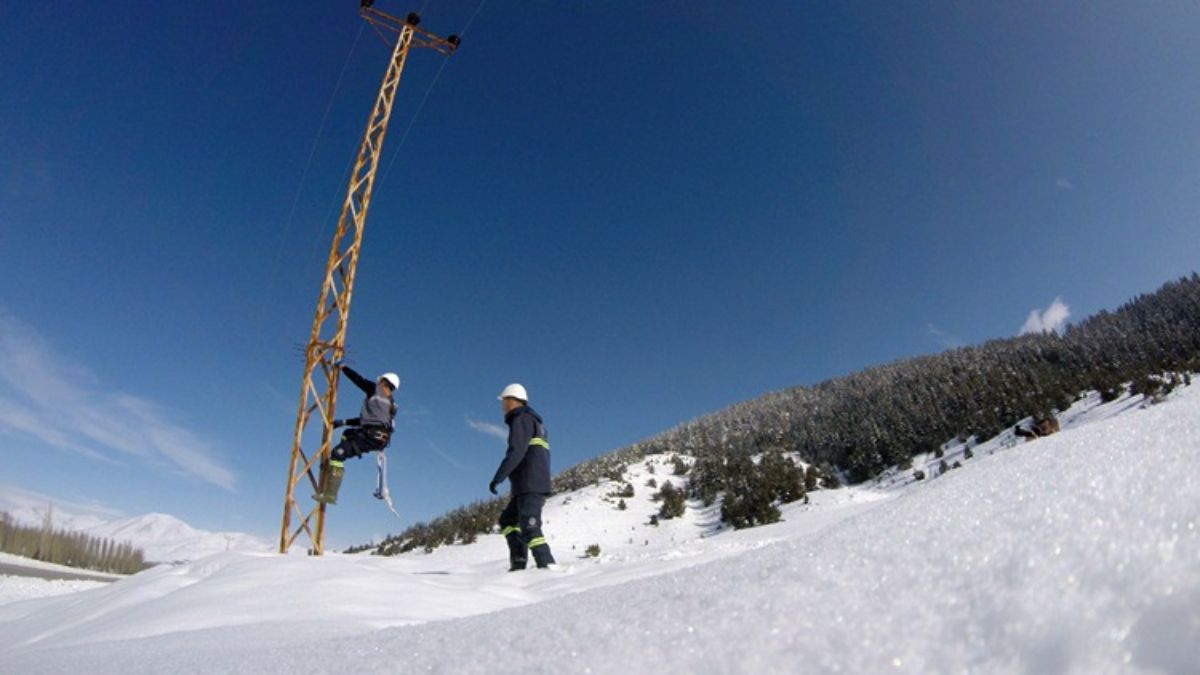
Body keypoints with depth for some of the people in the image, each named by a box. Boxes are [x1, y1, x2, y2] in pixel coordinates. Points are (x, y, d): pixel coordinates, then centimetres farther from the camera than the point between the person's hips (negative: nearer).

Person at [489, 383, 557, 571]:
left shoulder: (521, 419, -6)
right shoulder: (534, 421, 24)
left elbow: (516, 452, -19)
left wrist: (497, 478, -19)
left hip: (530, 485, -10)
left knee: (529, 528, -13)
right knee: (508, 520, 15)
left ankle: (548, 566, -17)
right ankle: (518, 562, 6)